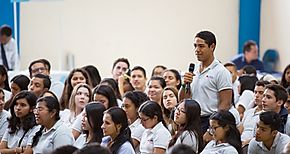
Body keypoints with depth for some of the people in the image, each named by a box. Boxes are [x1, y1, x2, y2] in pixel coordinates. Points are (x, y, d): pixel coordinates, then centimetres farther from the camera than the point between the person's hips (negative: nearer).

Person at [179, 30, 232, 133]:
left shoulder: (221, 72, -5)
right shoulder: (193, 71, 15)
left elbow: (225, 104, -11)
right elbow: (182, 100, 17)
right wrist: (185, 85, -1)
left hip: (210, 121, -6)